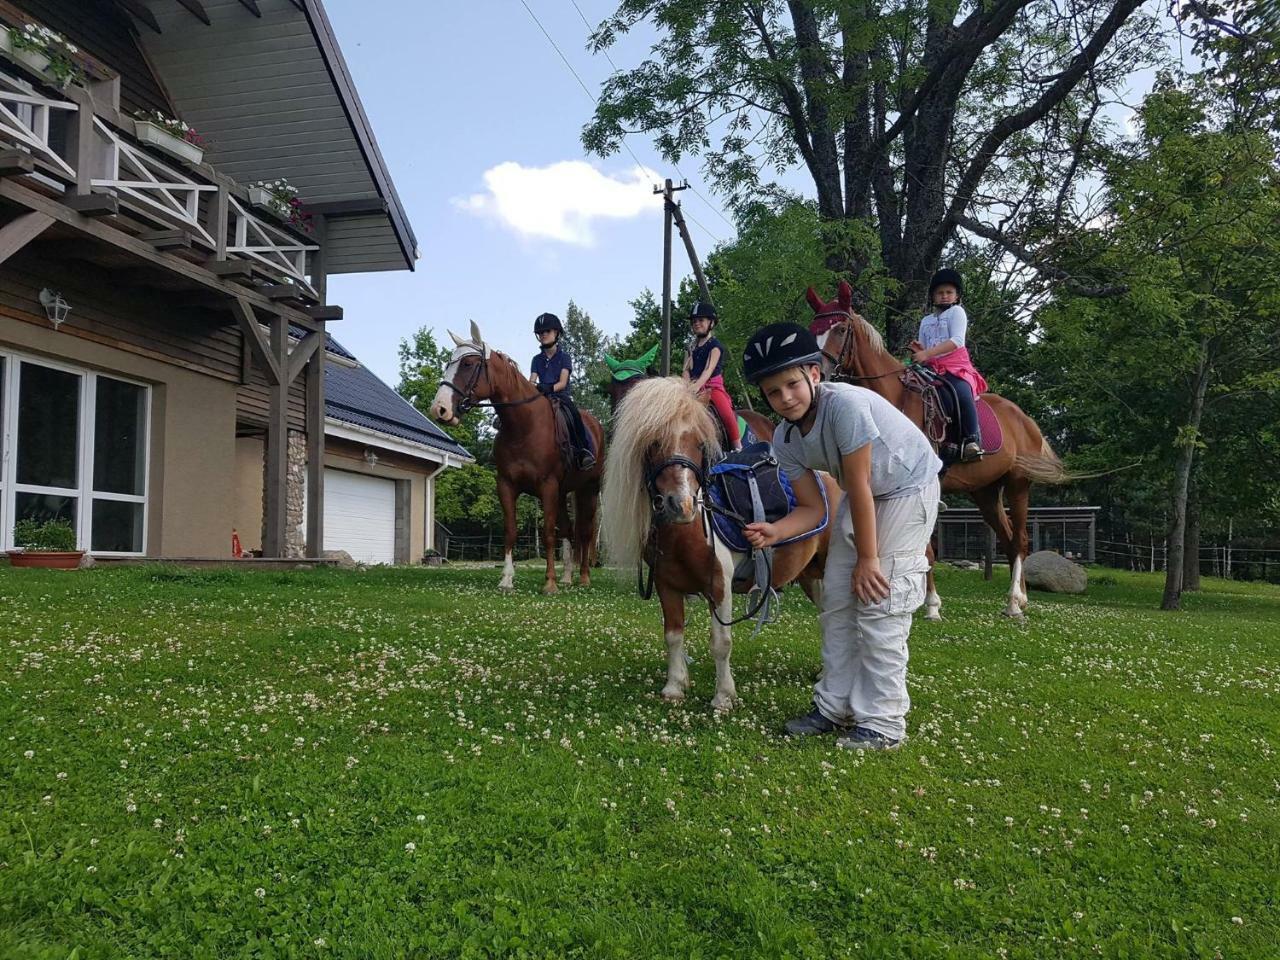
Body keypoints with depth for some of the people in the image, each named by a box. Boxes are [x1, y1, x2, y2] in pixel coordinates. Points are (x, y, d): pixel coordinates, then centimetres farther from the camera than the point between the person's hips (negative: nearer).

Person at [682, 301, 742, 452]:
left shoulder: (715, 345, -3)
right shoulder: (692, 347, 16)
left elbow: (708, 369, -16)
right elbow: (687, 370, 6)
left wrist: (695, 387, -31)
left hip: (713, 386, -6)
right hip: (694, 387, 6)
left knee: (727, 413, -28)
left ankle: (738, 447, -19)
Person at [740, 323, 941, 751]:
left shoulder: (846, 403, -33)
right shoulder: (785, 441, -12)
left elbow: (859, 486, -29)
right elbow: (812, 509, -8)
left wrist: (868, 558, -22)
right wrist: (774, 531, -29)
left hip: (909, 488, -7)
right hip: (862, 496, 7)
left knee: (879, 603, -12)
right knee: (837, 599, 7)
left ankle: (882, 722, -2)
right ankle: (834, 707, 19)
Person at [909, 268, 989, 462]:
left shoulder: (957, 312, 7)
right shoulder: (926, 320, 24)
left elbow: (957, 340, -9)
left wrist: (927, 353, -19)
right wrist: (918, 350, -2)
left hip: (955, 366, -5)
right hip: (931, 368, 5)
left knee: (963, 394, -34)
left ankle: (971, 441, -34)